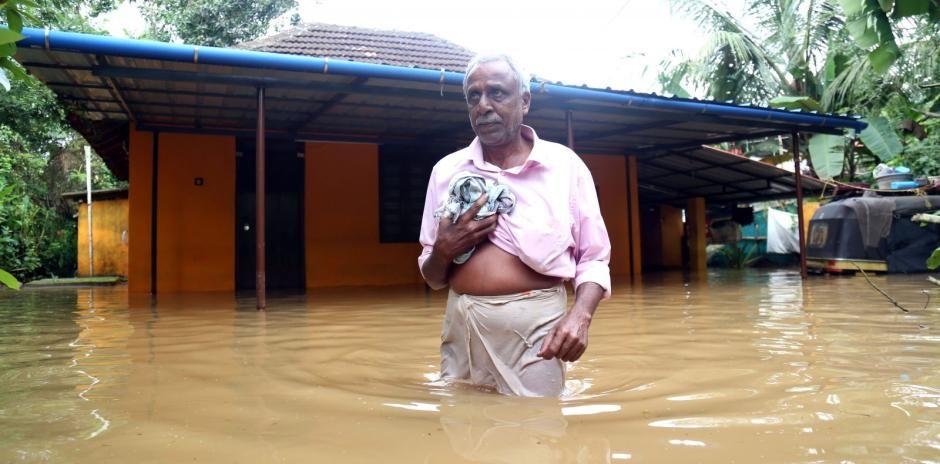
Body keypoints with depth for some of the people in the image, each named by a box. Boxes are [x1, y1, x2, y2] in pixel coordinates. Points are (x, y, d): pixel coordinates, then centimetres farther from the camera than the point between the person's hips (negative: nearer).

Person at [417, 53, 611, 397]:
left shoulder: (565, 165, 1)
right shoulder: (446, 171, 8)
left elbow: (594, 259, 0)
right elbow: (433, 278, 12)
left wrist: (580, 315, -18)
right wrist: (444, 251, -10)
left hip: (537, 324, -2)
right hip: (462, 325, 3)